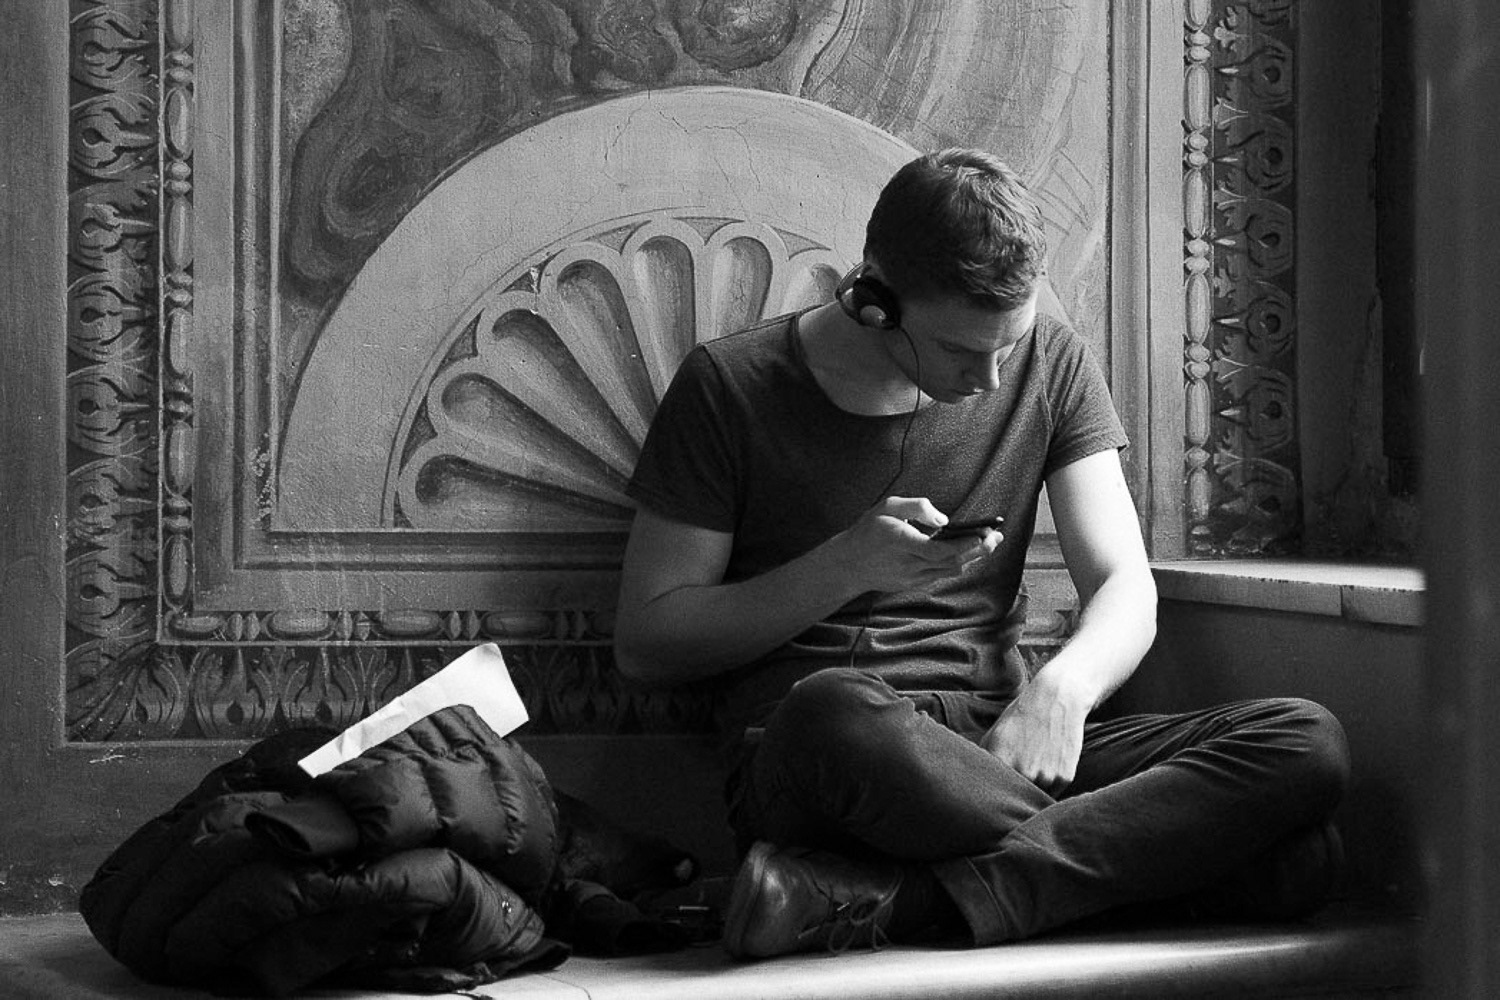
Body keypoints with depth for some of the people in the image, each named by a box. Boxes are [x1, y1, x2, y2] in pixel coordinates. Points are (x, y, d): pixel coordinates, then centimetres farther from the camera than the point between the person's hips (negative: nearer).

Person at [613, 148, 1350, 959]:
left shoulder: (1050, 367, 12)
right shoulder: (731, 387, 1)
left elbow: (1125, 589, 6)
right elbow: (644, 646, 1)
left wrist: (1061, 688, -17)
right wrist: (847, 566, -12)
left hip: (997, 748, 5)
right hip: (801, 764, -4)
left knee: (1307, 744, -22)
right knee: (835, 712, -42)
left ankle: (883, 903, -33)